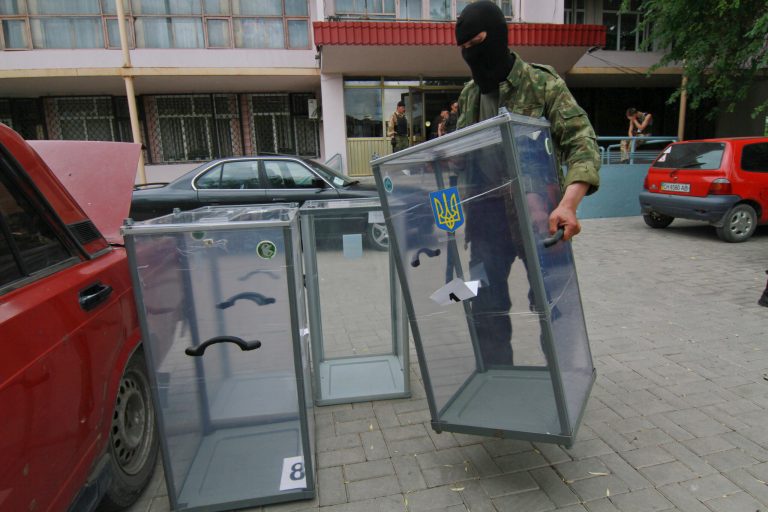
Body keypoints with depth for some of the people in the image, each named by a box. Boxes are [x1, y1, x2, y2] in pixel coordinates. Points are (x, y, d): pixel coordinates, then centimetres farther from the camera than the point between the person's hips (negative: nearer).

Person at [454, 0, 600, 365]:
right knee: (485, 305, 9)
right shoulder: (468, 95, 10)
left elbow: (582, 141, -16)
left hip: (537, 215, -4)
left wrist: (569, 203, -33)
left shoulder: (543, 84, -7)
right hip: (487, 216, 5)